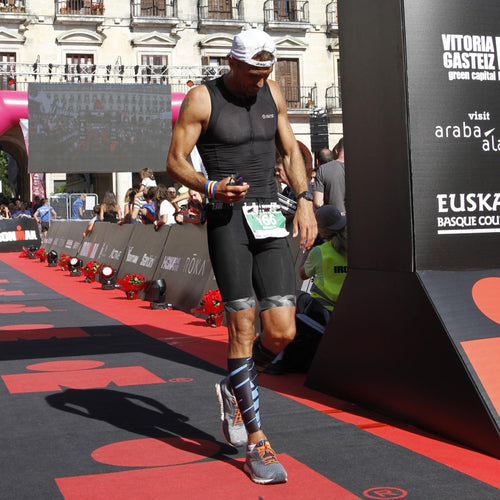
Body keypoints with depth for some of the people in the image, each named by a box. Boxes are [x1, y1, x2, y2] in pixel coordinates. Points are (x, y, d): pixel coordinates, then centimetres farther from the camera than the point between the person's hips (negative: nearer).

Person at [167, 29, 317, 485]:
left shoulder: (273, 93, 12)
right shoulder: (202, 99, -3)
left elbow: (290, 150, 19)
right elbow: (175, 161, -2)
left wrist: (305, 200, 5)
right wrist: (211, 188, -20)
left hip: (270, 220, 5)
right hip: (227, 219, -4)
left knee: (282, 331, -4)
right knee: (242, 327, -9)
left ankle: (234, 391, 26)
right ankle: (256, 445, -1)